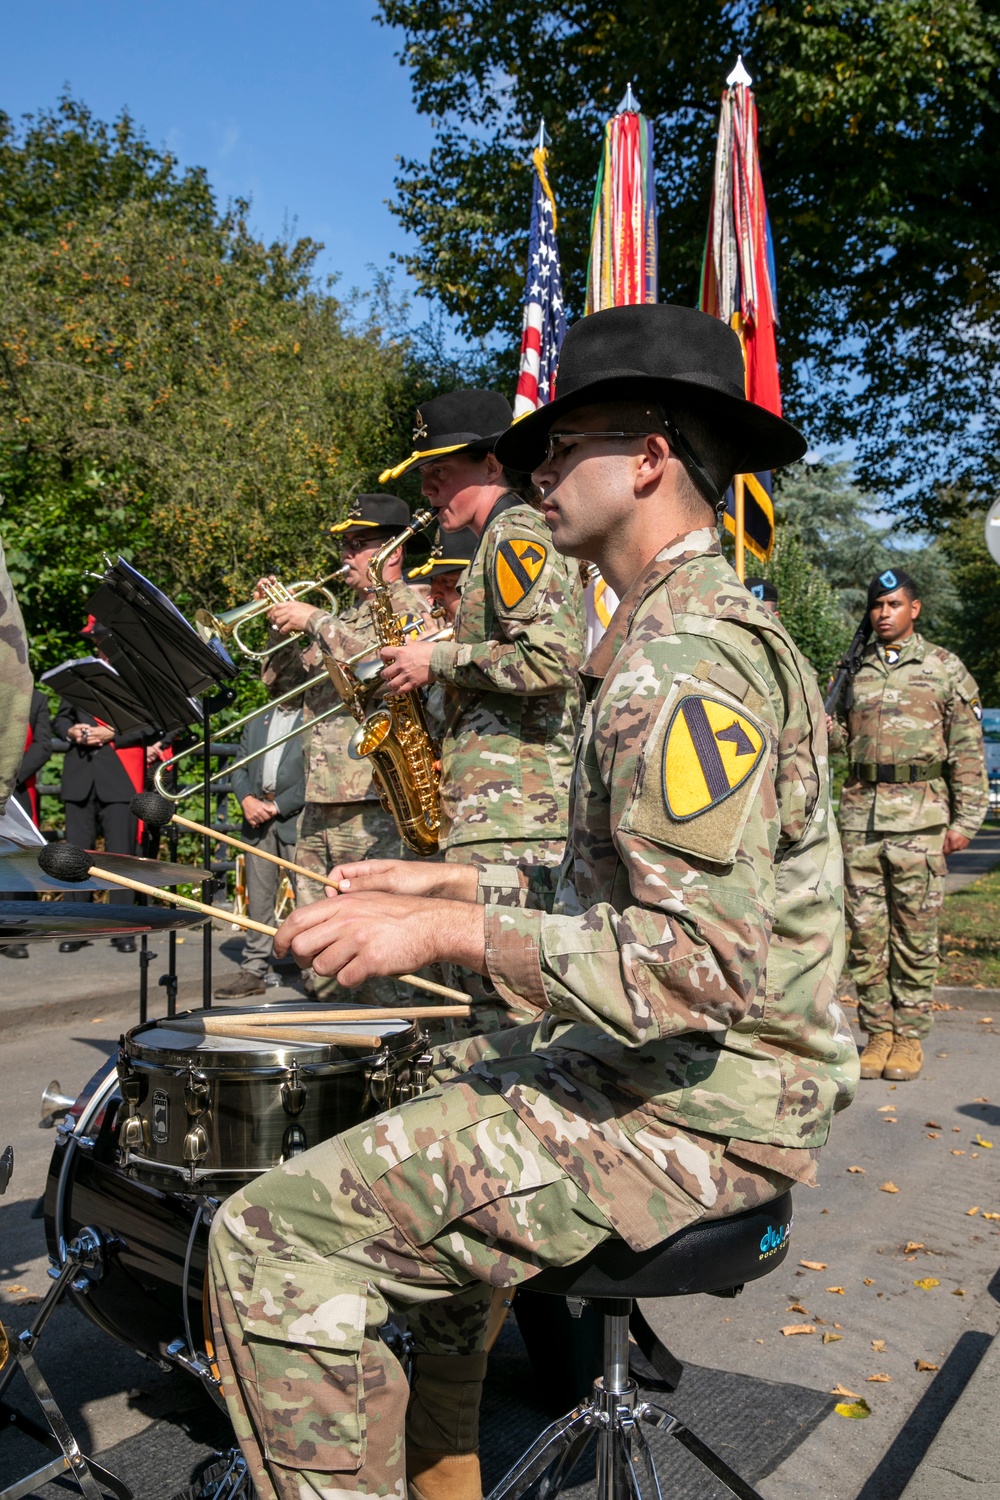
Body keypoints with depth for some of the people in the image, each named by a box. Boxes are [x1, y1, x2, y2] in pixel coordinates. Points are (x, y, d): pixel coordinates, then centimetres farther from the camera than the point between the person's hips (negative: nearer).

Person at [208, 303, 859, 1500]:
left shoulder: (686, 654, -20)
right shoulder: (673, 632, 16)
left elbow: (708, 960, -27)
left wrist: (451, 932, -21)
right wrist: (453, 887, 14)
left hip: (701, 1109, -11)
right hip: (649, 1064, 11)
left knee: (268, 1238, -16)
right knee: (416, 1100, 28)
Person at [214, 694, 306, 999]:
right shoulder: (257, 720, 22)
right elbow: (239, 767, 17)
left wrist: (277, 806, -11)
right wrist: (246, 799, -3)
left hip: (295, 817, -5)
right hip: (257, 818, 6)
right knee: (258, 897, 7)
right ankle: (253, 971, 12)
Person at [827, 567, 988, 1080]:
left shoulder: (945, 668, 5)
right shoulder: (857, 669, 14)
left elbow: (968, 751, 3)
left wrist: (965, 819, -3)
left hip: (920, 817, -3)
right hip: (861, 813, 3)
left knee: (915, 933, 1)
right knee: (865, 929, 4)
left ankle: (910, 1036, 12)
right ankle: (877, 1033, 15)